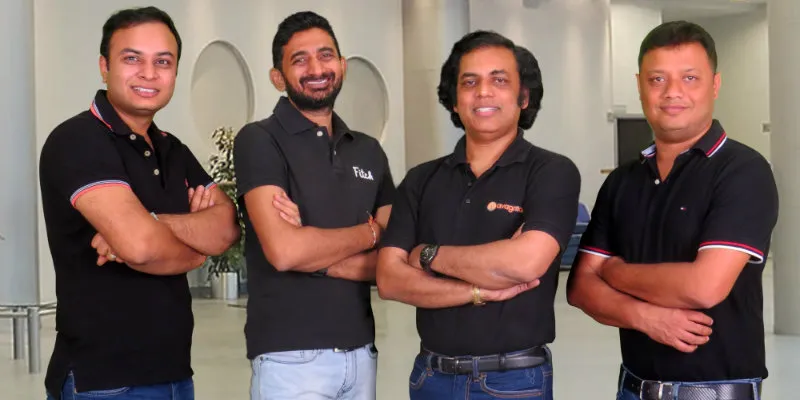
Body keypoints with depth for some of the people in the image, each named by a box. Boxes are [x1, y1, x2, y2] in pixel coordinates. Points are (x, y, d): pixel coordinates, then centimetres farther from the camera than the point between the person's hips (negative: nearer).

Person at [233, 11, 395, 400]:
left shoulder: (369, 151, 9)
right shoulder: (259, 140, -7)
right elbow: (284, 250, -19)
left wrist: (315, 251, -13)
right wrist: (368, 233, -4)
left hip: (361, 353, 5)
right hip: (290, 357, -5)